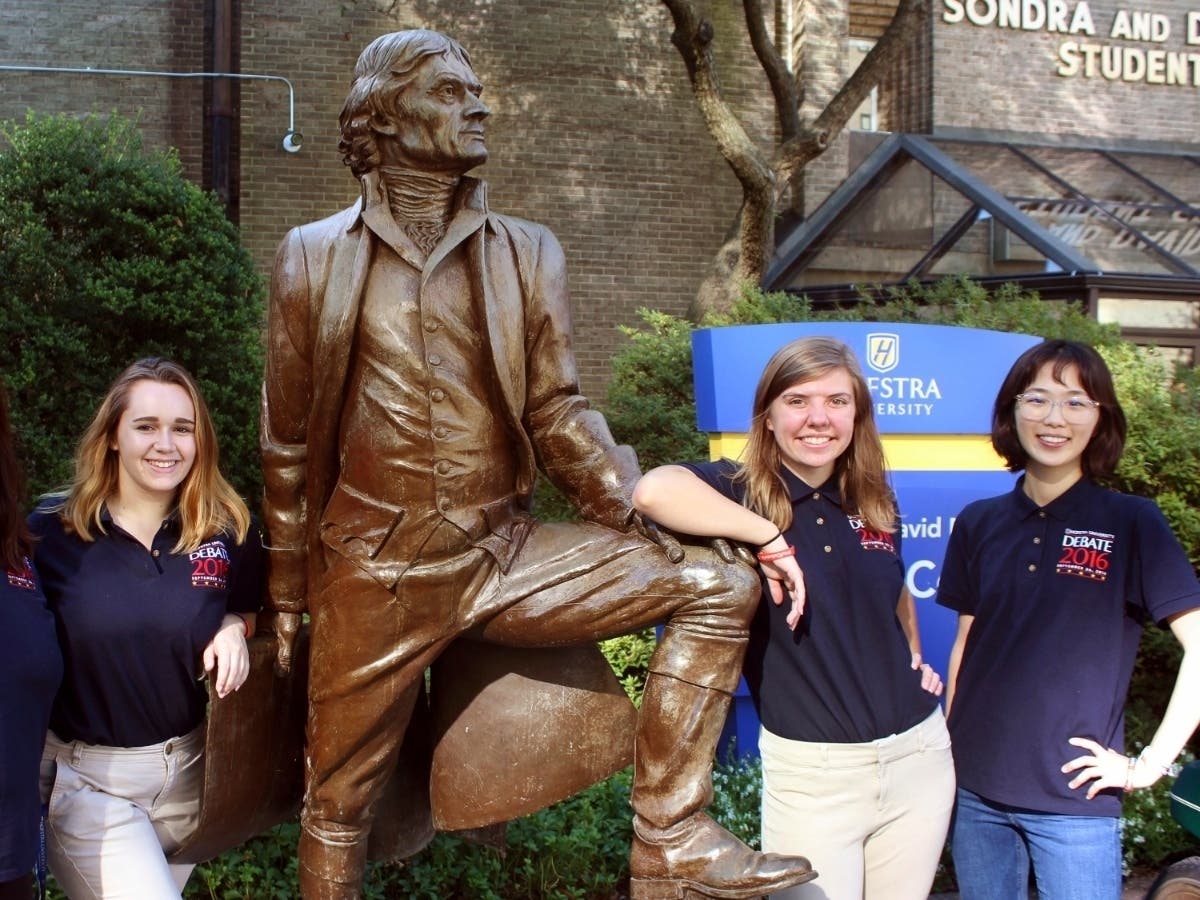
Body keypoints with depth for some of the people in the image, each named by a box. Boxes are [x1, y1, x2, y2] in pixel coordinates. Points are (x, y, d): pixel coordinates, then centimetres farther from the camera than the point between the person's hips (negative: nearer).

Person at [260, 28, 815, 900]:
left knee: (718, 585, -12)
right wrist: (286, 595, 9)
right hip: (374, 570, -1)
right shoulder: (313, 258, 0)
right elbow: (288, 442, 5)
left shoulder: (526, 253, 3)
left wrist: (643, 509, -11)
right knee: (340, 803, 8)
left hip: (503, 553, 2)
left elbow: (556, 412, 3)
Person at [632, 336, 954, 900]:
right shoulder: (742, 491, -11)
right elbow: (653, 491, -35)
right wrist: (771, 539, -28)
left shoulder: (873, 502, 6)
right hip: (811, 772, -5)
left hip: (919, 753, 5)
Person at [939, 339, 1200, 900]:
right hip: (977, 790, 3)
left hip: (1076, 798, -3)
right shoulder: (979, 525, 5)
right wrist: (944, 748, 8)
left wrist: (1150, 763, -11)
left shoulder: (1132, 524, -5)